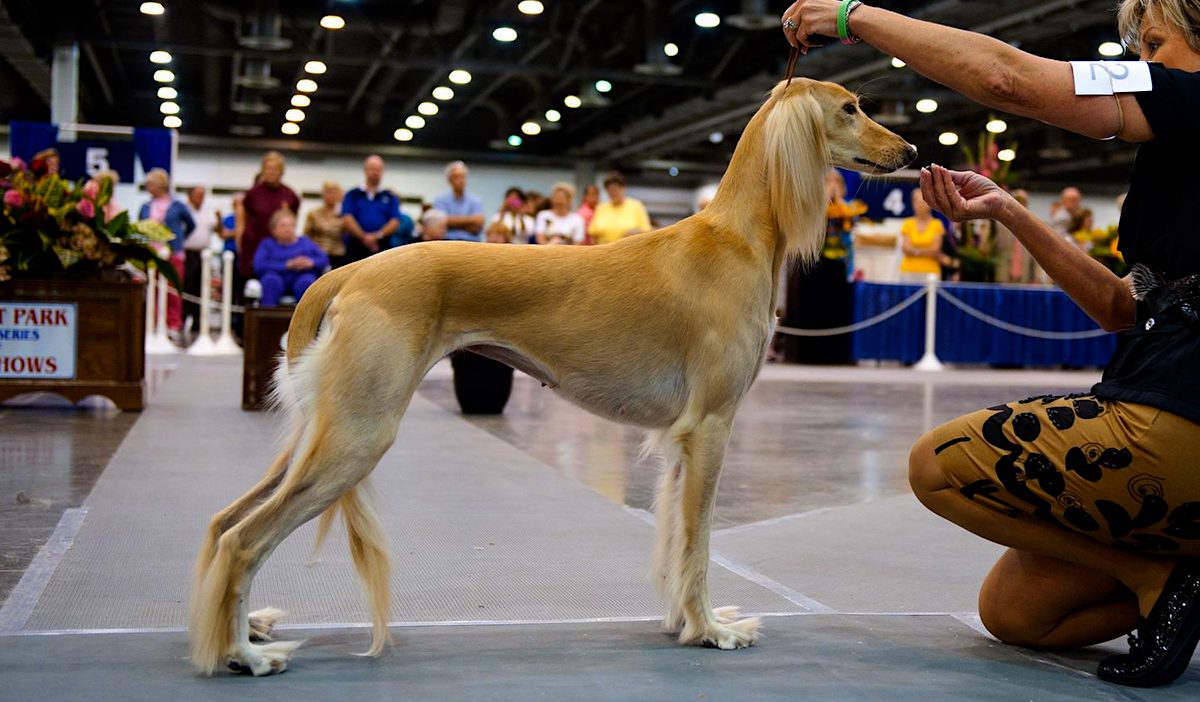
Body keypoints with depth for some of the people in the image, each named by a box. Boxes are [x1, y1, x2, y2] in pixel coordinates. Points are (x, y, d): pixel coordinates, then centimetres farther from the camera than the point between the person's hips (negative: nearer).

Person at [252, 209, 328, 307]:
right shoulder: (267, 244, 23)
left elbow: (325, 260, 13)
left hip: (301, 277, 1)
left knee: (306, 282, -35)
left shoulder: (306, 243, 28)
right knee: (271, 279, -35)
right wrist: (287, 265, -9)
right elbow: (259, 266, 2)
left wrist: (311, 263, -10)